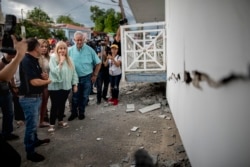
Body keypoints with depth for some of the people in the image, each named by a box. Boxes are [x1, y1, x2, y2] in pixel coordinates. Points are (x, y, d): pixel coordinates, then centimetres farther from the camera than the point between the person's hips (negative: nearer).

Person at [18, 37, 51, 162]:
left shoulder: (33, 60, 9)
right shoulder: (26, 61, -22)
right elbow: (34, 82, -28)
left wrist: (43, 75, -2)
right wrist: (47, 81, -10)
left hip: (36, 96, 10)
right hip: (29, 98, -10)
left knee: (34, 122, 25)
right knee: (31, 124, 1)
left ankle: (35, 140, 44)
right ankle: (30, 152, 14)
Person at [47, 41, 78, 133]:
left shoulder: (69, 59, 6)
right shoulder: (53, 58, -11)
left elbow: (73, 72, 9)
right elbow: (54, 72, -22)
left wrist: (75, 84, 6)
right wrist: (61, 62, -22)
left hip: (66, 86, 5)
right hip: (55, 87, -5)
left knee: (62, 104, 16)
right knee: (55, 105, 0)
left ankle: (60, 121, 32)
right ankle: (52, 124, 11)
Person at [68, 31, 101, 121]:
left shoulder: (90, 50, -6)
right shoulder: (70, 50, -5)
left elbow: (98, 63, 1)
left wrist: (95, 75, -1)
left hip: (87, 77, 0)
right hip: (75, 78, 0)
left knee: (84, 96, 11)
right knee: (75, 97, 9)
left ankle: (81, 112, 28)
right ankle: (74, 112, 27)